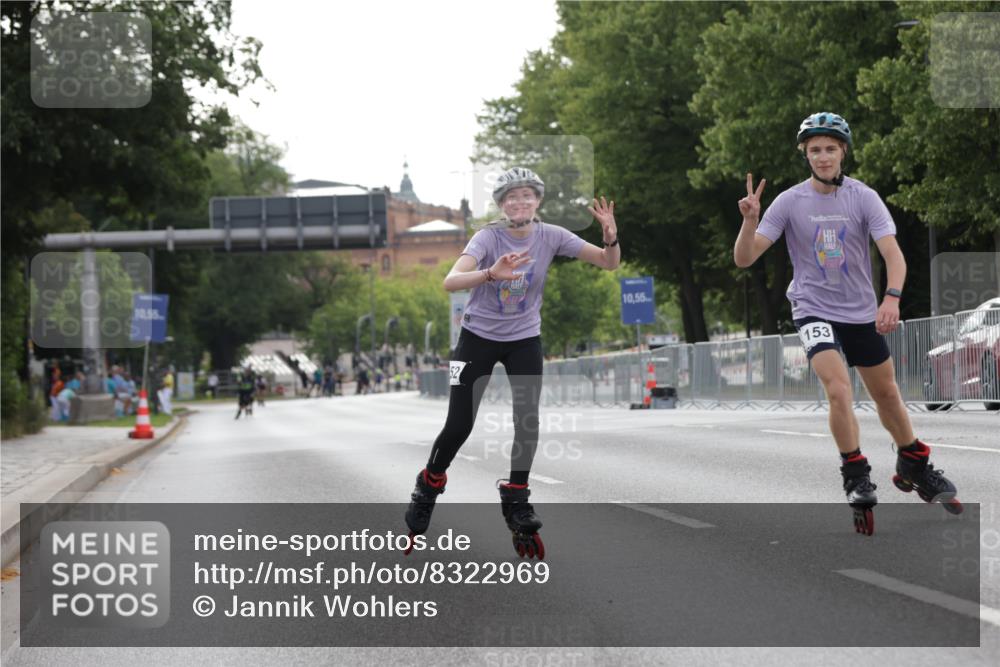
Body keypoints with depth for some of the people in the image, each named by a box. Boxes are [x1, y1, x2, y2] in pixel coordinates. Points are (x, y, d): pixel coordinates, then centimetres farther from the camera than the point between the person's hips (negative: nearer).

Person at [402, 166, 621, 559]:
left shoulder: (550, 236, -12)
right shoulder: (488, 237, -21)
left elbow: (608, 264, -12)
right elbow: (451, 282, -36)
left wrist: (611, 238, -34)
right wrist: (491, 273, -54)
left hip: (524, 340, 2)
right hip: (479, 337, -2)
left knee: (528, 423, -8)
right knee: (459, 426, -4)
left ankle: (516, 504, 12)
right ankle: (428, 490, 22)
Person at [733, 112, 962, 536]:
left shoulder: (863, 198, -10)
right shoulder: (790, 202, -11)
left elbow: (893, 253, -19)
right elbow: (744, 259, -14)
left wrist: (892, 298, -37)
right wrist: (750, 220, -33)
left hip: (861, 313, 2)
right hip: (814, 311, -2)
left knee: (886, 394, 14)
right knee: (839, 390, -23)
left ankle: (913, 467, 37)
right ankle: (857, 480, -9)